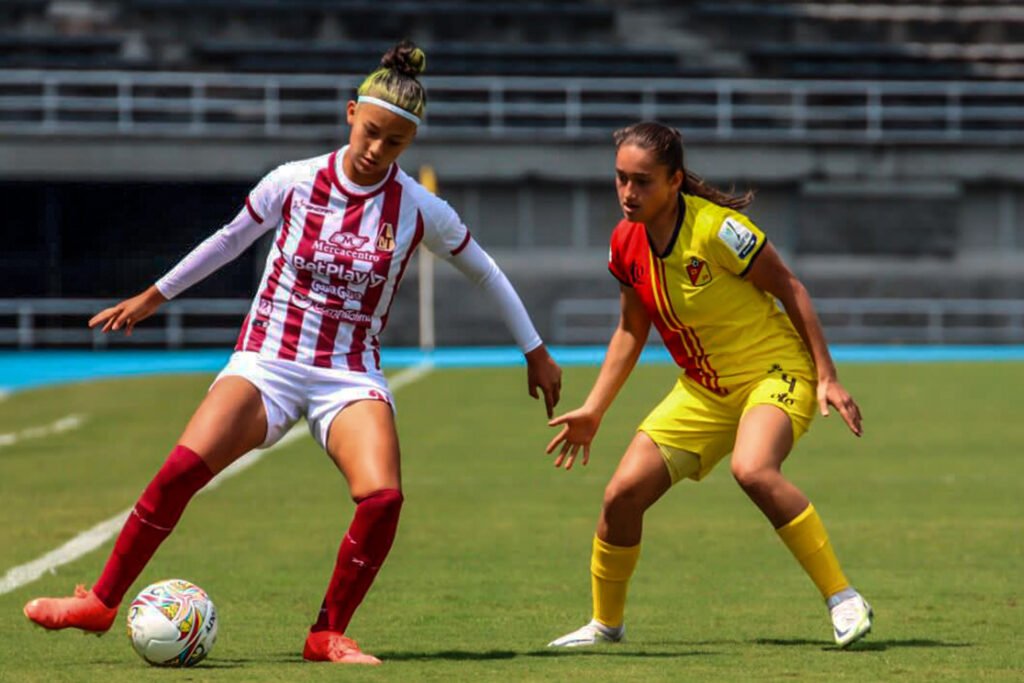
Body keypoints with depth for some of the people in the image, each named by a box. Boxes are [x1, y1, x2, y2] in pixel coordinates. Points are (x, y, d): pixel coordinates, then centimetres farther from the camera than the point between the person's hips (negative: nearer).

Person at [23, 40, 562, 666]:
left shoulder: (420, 211, -4)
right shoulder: (295, 182, -3)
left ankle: (329, 635, -8)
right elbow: (232, 238, 16)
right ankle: (102, 602, -9)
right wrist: (154, 296, 23)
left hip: (351, 376, 0)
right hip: (267, 362, 0)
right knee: (183, 468, -24)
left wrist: (536, 351, 19)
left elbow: (484, 272, 13)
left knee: (383, 497, -28)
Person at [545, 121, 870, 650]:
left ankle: (843, 600, -26)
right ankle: (605, 622, 19)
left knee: (752, 470, -36)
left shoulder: (715, 229, -23)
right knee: (622, 493, -3)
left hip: (774, 371, -7)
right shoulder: (627, 244, -3)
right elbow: (631, 330, 13)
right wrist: (593, 410, 12)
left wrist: (827, 377, -16)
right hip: (703, 390, 7)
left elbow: (789, 289, -14)